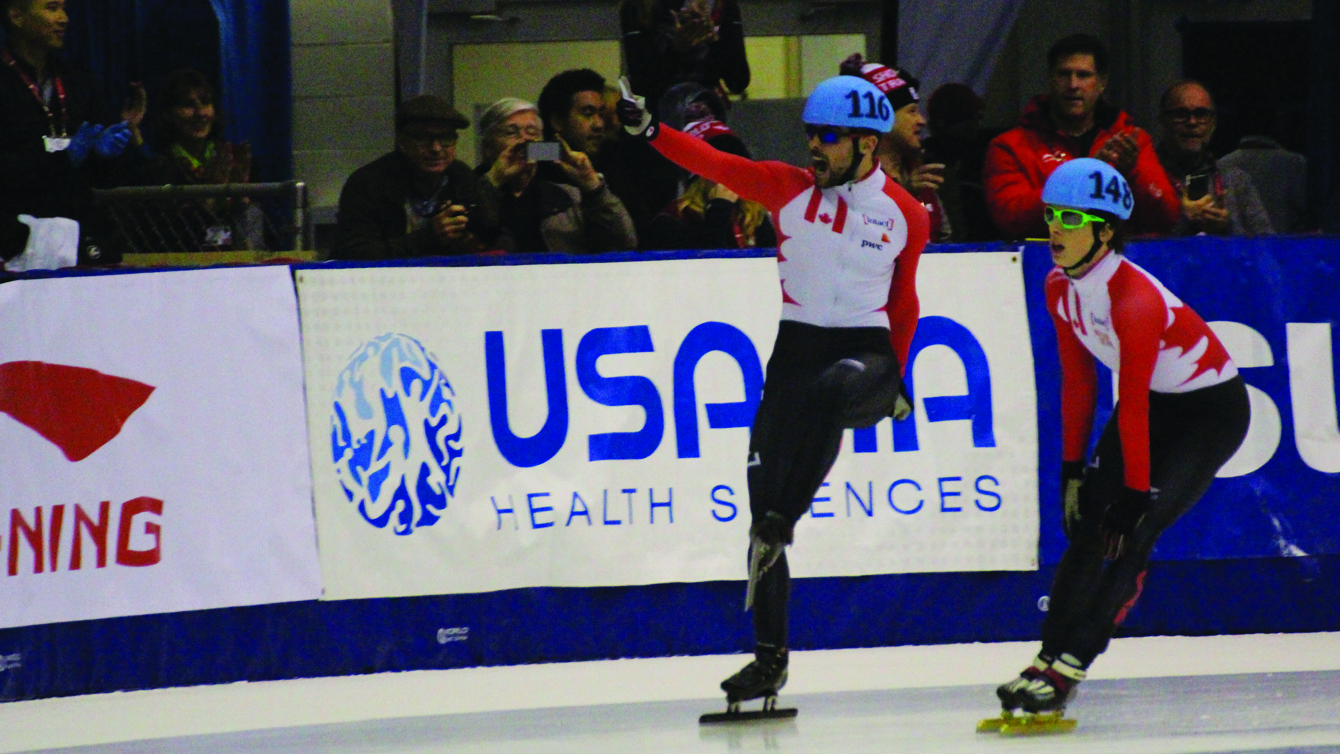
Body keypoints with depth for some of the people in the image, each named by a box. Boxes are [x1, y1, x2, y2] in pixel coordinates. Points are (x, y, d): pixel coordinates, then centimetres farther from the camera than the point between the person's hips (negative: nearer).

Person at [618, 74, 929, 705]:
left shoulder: (905, 215, 0)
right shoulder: (789, 188, -1)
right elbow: (715, 165, -13)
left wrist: (895, 375, 13)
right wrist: (650, 130, -27)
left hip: (865, 352, -2)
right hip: (798, 346, 2)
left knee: (828, 391, -40)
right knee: (764, 496, -1)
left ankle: (777, 527, -30)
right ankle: (770, 657, 8)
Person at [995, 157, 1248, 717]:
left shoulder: (1135, 300, -32)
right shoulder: (1061, 288, -8)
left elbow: (1133, 411, -28)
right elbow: (1078, 381, 2)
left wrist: (1137, 493, -24)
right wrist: (1072, 467, 1)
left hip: (1213, 408, -8)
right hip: (1154, 401, 8)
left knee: (1131, 533, -16)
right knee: (1088, 523, -4)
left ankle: (1068, 670, -15)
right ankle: (1045, 660, -3)